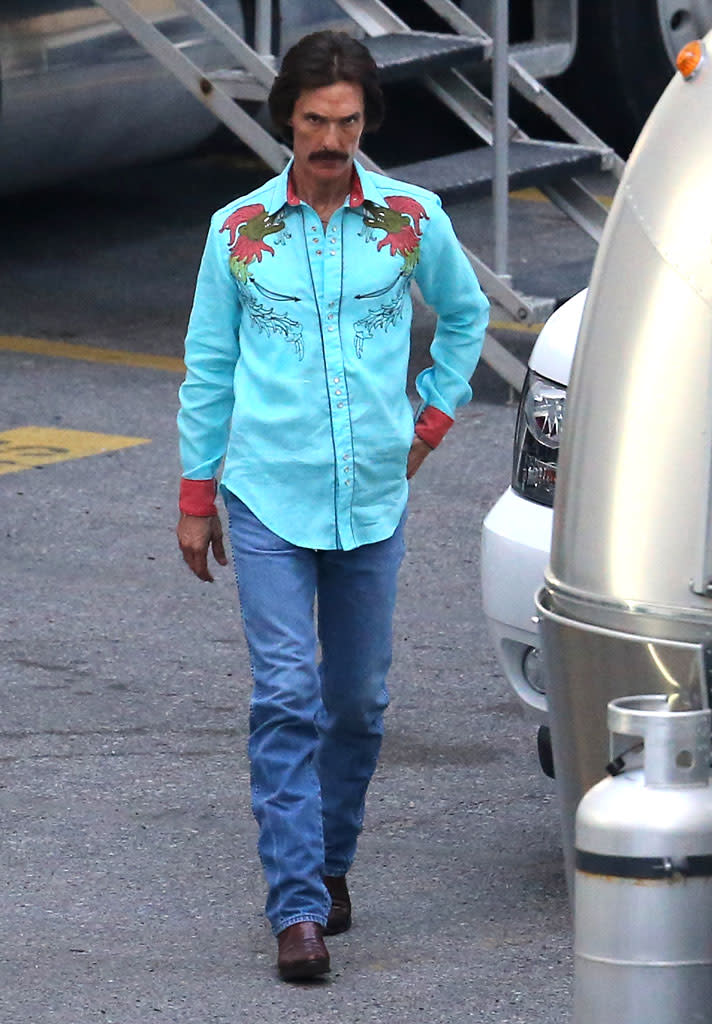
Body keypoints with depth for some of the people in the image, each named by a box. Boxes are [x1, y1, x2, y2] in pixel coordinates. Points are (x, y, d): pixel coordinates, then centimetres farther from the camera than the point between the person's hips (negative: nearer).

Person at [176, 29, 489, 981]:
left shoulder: (413, 219, 2)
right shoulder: (239, 231, 1)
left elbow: (465, 312, 22)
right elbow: (208, 366, 8)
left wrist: (435, 412, 14)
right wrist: (196, 495, 8)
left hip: (373, 500, 2)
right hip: (269, 499, -2)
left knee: (358, 700, 9)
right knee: (288, 698, -10)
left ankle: (332, 861, 30)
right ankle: (297, 910, -12)